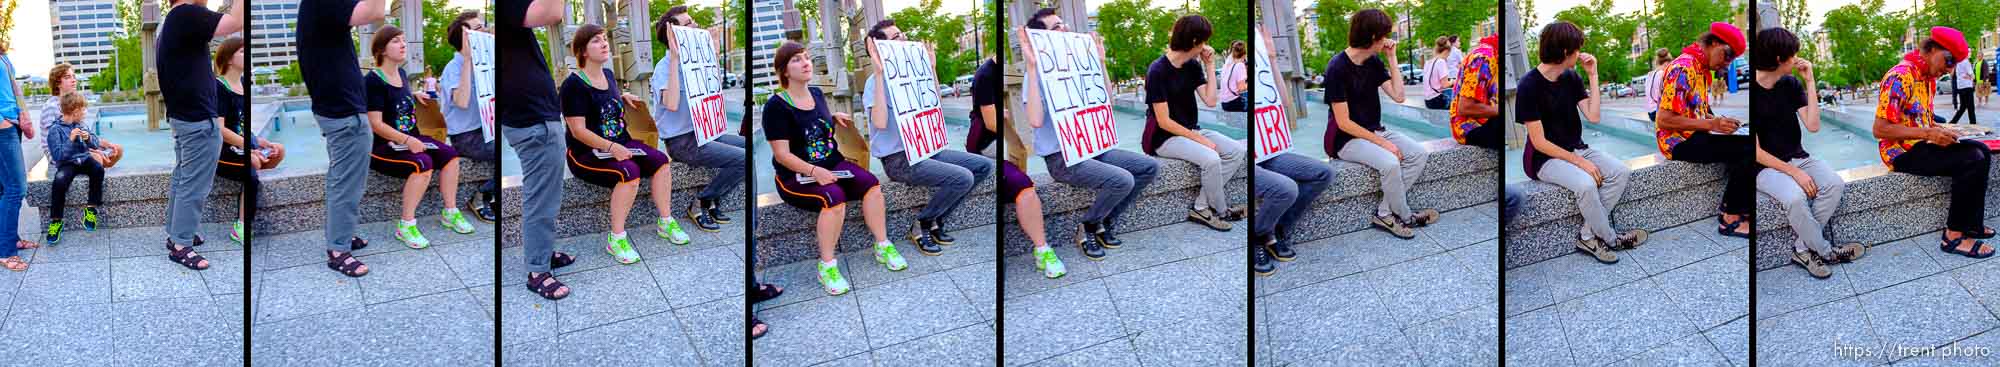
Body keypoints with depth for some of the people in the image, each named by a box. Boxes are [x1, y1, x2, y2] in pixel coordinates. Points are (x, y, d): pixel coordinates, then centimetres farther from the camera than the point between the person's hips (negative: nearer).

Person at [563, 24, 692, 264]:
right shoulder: (574, 85, -16)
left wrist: (625, 97, 10)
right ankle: (616, 239, -24)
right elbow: (578, 130, -21)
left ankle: (665, 222, 2)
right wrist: (611, 148, -28)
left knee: (661, 161, -11)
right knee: (629, 172, -32)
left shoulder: (608, 75, 10)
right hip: (586, 153, -8)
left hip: (619, 144, 8)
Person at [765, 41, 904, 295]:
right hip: (796, 176, -7)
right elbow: (782, 154, -18)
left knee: (871, 183, -16)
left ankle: (882, 246, -4)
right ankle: (827, 266, -21)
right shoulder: (776, 106, -14)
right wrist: (814, 172, -29)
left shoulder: (816, 94, 8)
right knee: (834, 197, -33)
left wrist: (834, 118, 9)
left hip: (831, 163, 7)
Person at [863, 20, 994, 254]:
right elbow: (880, 123, -29)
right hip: (899, 160, -9)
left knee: (984, 166, 1)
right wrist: (879, 73, -30)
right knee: (963, 178, -25)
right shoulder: (876, 81, -12)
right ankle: (921, 225, -4)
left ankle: (936, 220, 8)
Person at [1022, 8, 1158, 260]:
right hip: (1062, 158, -8)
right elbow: (1035, 121, -28)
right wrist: (1031, 66, -29)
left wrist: (1100, 62, 12)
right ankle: (1087, 227, -1)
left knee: (1150, 167, -1)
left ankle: (1105, 222, 10)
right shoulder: (1038, 73, -11)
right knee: (1122, 180, -27)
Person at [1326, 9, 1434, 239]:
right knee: (1390, 163, -31)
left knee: (1419, 153, -11)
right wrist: (1382, 143, -20)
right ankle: (1405, 217, -5)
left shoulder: (1374, 61, 3)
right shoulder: (1338, 68, -19)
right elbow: (1344, 123, -20)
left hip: (1374, 131, 8)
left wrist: (1392, 58, -6)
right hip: (1347, 139, -8)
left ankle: (1384, 214, -9)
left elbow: (1398, 96, 0)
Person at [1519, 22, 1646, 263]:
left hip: (1576, 149, 7)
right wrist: (1579, 162, -20)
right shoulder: (1529, 86, -18)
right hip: (1545, 159, -7)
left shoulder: (1571, 78, 3)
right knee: (1586, 184, -32)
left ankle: (1588, 236, -11)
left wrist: (1593, 75, -7)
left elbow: (1593, 117, -3)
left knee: (1620, 171, -15)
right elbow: (1539, 142, -18)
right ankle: (1610, 239, -7)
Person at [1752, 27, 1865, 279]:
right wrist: (1794, 172, -20)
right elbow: (1756, 152, -15)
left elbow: (1813, 126, -5)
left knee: (1835, 184, -23)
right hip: (1766, 167, -6)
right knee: (1795, 197, -34)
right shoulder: (1752, 92, -14)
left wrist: (1809, 82, -8)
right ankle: (1826, 252, -9)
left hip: (1798, 158, 6)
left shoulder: (1791, 84, 3)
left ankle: (1803, 249, -12)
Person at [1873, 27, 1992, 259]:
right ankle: (1953, 236, -15)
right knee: (1971, 161, -21)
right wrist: (1928, 133, -26)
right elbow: (1880, 129, -24)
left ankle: (1971, 223, 7)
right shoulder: (1901, 77, -20)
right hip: (1901, 151, -10)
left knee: (1981, 152, 1)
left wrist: (1940, 130, 0)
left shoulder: (1928, 77, 11)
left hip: (1920, 144, 10)